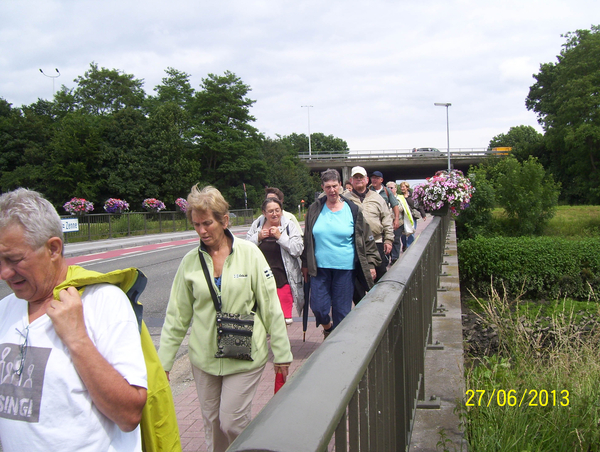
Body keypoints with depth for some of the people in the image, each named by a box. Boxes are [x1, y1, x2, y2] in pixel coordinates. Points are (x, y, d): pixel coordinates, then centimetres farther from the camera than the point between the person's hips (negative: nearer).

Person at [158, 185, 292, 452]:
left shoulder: (248, 253, -8)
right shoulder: (190, 261, -1)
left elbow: (270, 306, -4)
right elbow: (177, 315, 5)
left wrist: (281, 353, -2)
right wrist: (163, 362, 5)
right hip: (204, 358, 3)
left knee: (232, 422, -3)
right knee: (212, 424, 13)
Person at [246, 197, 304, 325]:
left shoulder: (289, 226, 1)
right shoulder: (256, 225, 7)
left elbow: (298, 250, -9)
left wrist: (280, 236, -15)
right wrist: (258, 237, -8)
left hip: (283, 279, -2)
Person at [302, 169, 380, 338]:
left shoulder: (353, 210, -1)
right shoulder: (315, 209, 3)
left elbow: (366, 238, 4)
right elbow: (307, 239, 11)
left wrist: (370, 263, 0)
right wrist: (305, 264, 12)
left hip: (345, 268, -1)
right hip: (319, 267, 1)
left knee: (342, 311, 6)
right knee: (318, 308, 0)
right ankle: (327, 326, 34)